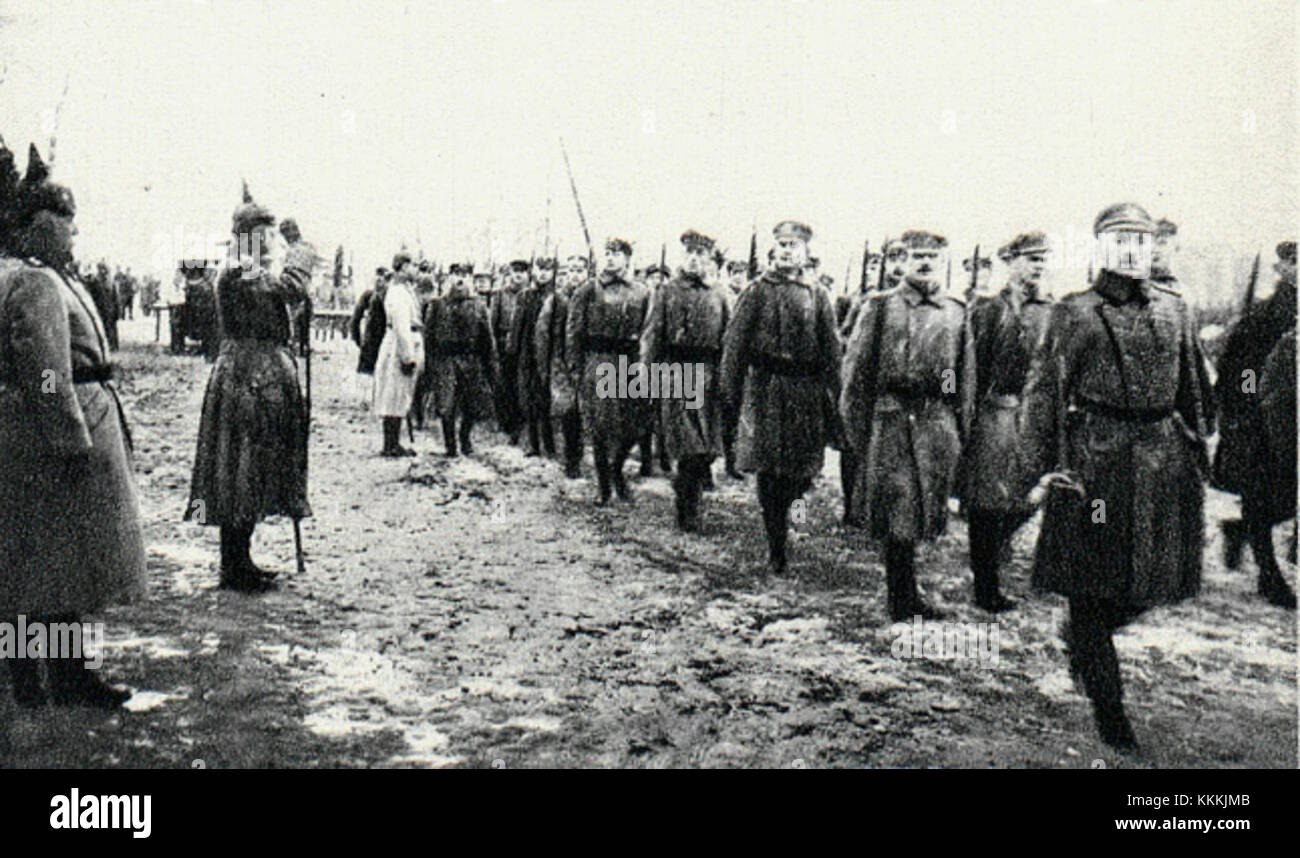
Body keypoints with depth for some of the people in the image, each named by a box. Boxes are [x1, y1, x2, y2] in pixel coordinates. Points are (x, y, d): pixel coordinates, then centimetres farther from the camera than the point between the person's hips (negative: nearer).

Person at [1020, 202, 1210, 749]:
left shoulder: (1174, 312, 13)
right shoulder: (1073, 314, 0)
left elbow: (1190, 394, 19)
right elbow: (1042, 392, -3)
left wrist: (1197, 459, 16)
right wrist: (1045, 468, -9)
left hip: (1163, 460, 5)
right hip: (1094, 459, -4)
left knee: (1155, 578, 9)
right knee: (1091, 583, 0)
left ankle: (1081, 639, 38)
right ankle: (1108, 708, 14)